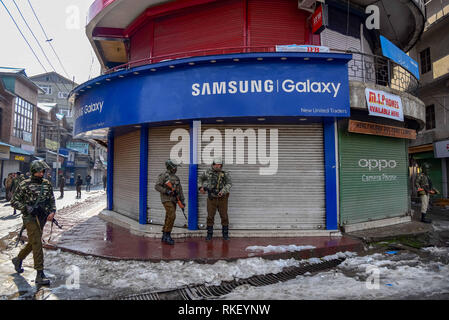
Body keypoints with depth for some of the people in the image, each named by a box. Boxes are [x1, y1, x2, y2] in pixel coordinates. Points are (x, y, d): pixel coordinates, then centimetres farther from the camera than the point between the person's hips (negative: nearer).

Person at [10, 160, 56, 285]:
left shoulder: (47, 184, 8)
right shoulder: (24, 184, -5)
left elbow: (52, 200, 12)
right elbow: (14, 201, -2)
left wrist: (52, 212, -4)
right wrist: (27, 208, -17)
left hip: (42, 218, 5)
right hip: (30, 218, -5)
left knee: (33, 243, 18)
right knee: (37, 244, -10)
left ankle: (18, 259, 44)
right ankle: (40, 274, -7)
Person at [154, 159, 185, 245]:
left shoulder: (176, 178, 14)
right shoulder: (163, 175, -6)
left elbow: (180, 190, 14)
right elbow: (157, 186, -13)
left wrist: (182, 200, 8)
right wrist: (166, 191, -22)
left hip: (173, 200, 7)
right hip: (166, 199, -7)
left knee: (169, 218, 8)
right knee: (172, 216, -18)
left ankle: (164, 236, 17)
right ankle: (167, 235, -9)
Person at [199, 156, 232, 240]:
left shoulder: (225, 174, -6)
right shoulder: (208, 172, 1)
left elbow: (229, 184, -19)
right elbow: (201, 178, 20)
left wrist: (223, 191, -34)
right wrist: (201, 187, 6)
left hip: (222, 198, -1)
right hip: (211, 198, 1)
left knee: (224, 216, 4)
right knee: (210, 217, 3)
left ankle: (225, 234, 17)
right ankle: (209, 234, 15)